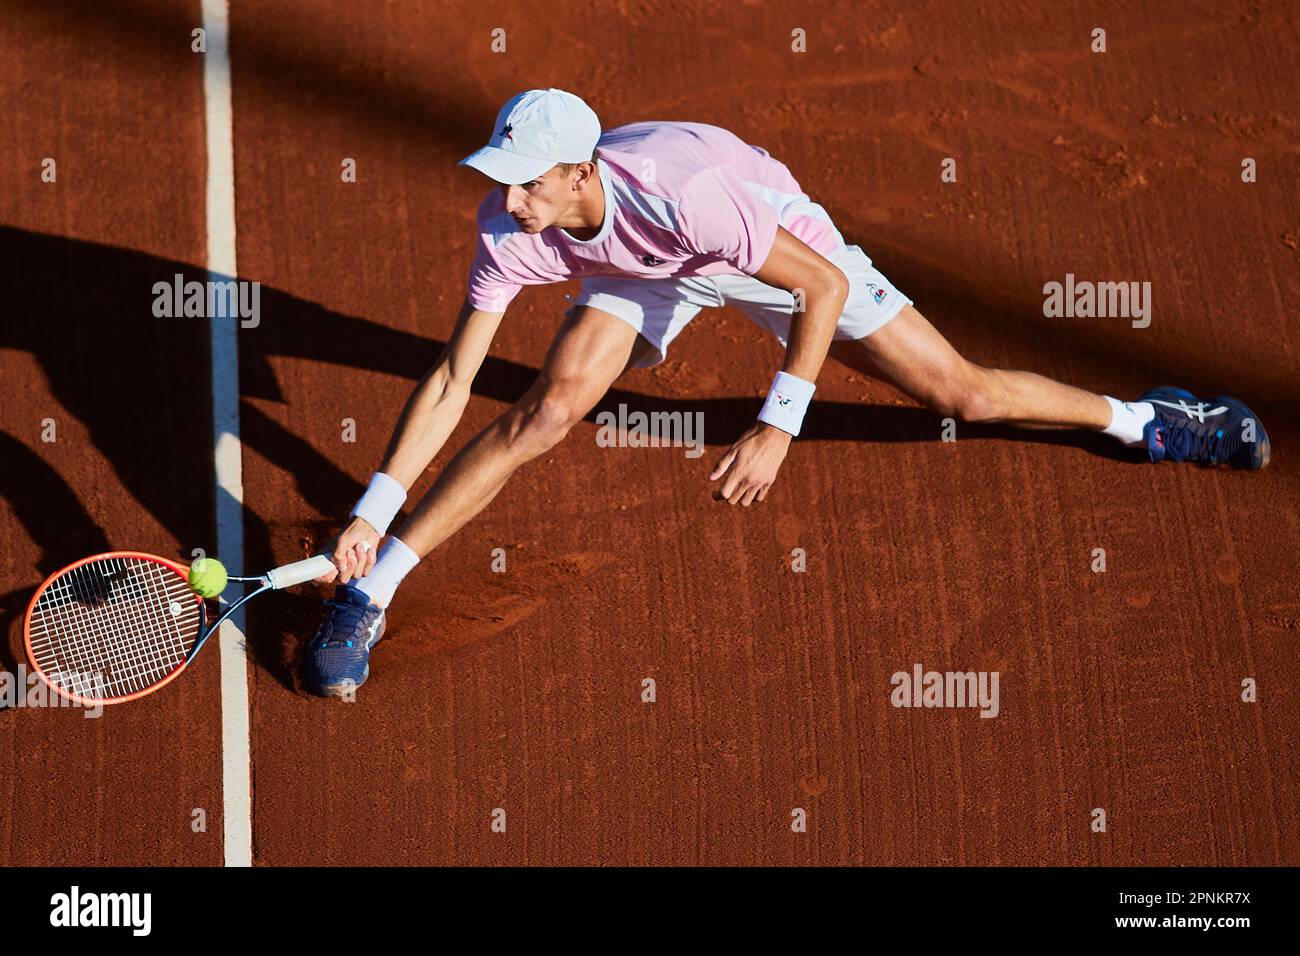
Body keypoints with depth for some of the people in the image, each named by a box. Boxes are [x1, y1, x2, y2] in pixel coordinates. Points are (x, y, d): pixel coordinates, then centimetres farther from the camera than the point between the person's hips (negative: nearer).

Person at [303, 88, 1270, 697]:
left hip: (776, 246, -3)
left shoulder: (681, 190, -44)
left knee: (964, 394, -3)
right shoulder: (511, 231, -30)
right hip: (647, 274, 3)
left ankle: (1138, 418, 23)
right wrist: (374, 512, -29)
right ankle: (370, 592, -11)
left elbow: (826, 285, -34)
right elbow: (451, 380, -24)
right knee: (546, 411, -21)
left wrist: (778, 426, -36)